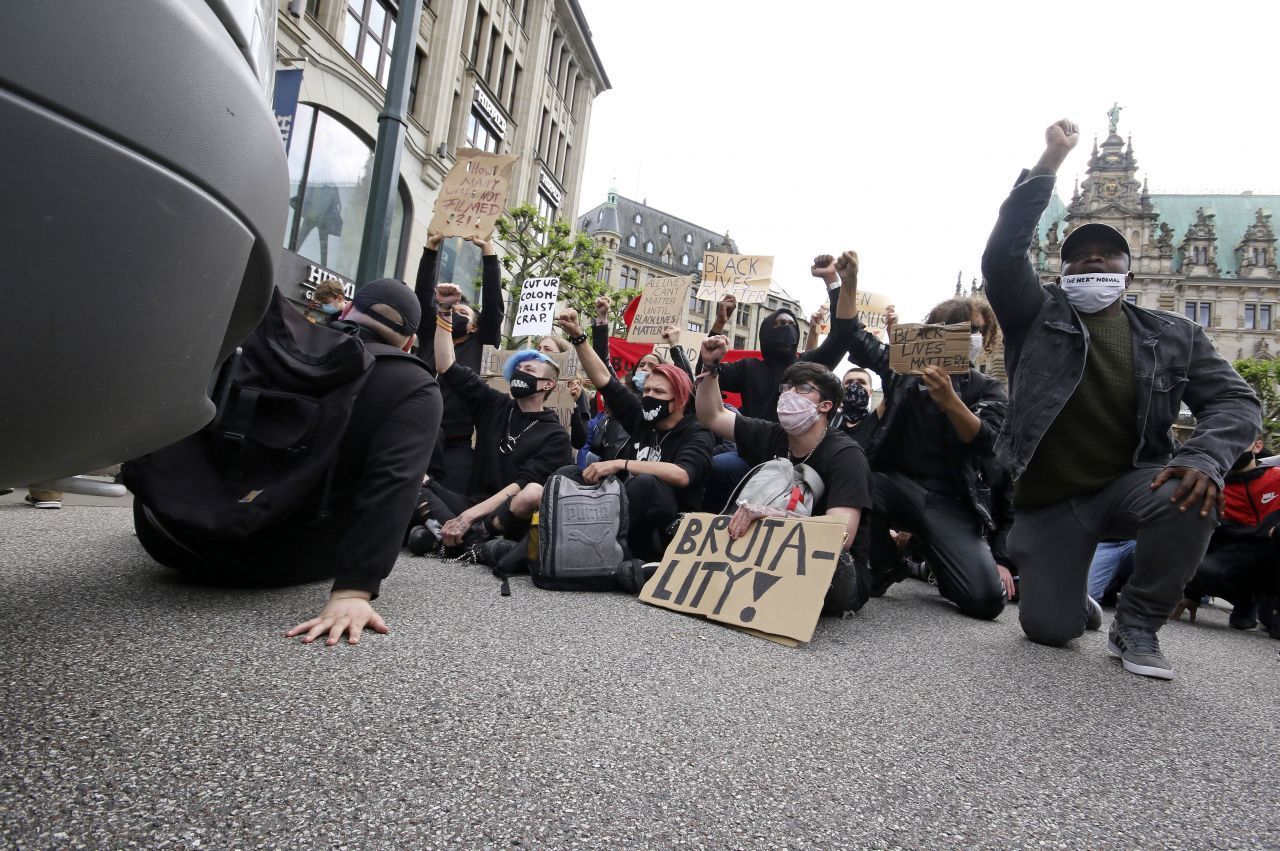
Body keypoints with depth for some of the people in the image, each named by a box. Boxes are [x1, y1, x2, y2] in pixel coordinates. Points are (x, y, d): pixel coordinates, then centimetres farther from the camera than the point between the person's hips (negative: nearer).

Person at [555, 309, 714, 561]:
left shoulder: (696, 435, -8)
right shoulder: (641, 417, 9)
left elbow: (681, 475, -28)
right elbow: (603, 379, 8)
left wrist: (620, 464, -33)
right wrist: (577, 336, -2)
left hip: (668, 530, -5)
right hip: (631, 516, 5)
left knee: (645, 482, -37)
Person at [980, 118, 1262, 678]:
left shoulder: (1173, 336, 6)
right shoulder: (1038, 316, 0)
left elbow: (1235, 401, 0)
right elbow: (1002, 255, -15)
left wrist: (1203, 458, -23)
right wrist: (1051, 160, -14)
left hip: (1128, 485, 2)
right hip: (1048, 499, -1)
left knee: (1192, 496, -33)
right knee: (1048, 629, -10)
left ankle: (1136, 626, -6)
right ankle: (1075, 600, 33)